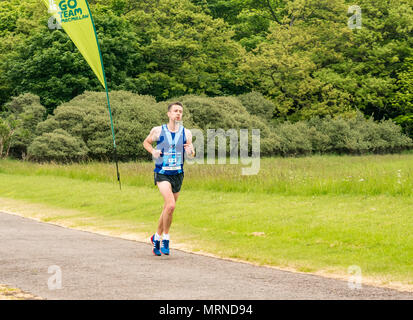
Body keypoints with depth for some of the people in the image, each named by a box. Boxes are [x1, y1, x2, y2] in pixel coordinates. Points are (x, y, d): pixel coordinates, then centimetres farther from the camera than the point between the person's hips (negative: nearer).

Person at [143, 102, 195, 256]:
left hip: (178, 174, 4)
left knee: (168, 208, 12)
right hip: (162, 173, -4)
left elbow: (192, 155, 6)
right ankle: (165, 239, -6)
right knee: (170, 205, -22)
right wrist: (152, 151, -8)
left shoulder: (186, 133, 2)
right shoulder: (158, 131, -4)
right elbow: (146, 142, 13)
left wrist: (190, 151, -18)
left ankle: (156, 237, 33)